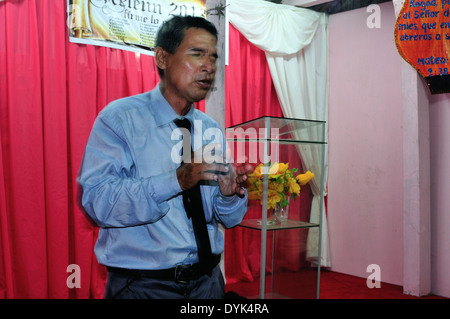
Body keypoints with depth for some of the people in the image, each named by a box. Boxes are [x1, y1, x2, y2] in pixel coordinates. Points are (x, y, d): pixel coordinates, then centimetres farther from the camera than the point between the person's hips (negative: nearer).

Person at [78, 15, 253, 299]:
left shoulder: (213, 131, 5)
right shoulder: (119, 119, -9)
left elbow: (229, 219, 6)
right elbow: (96, 200, -23)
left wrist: (230, 193, -16)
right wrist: (176, 181, -31)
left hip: (207, 281, 5)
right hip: (142, 284, -4)